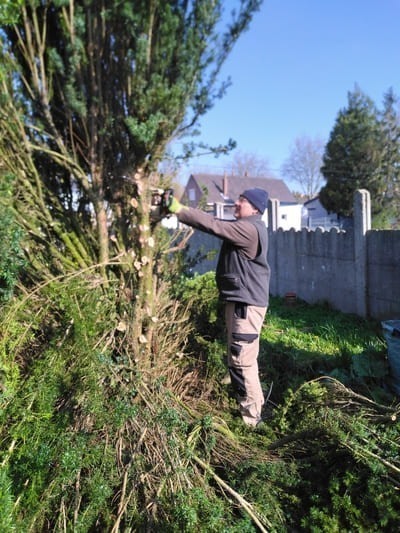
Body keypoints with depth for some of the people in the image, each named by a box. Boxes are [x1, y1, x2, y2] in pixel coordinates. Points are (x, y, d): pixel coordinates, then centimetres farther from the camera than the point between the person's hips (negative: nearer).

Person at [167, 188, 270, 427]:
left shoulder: (250, 228, -16)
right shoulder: (244, 227, 16)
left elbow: (214, 225, -23)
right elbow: (217, 222, 10)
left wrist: (179, 210, -18)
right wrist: (181, 210, 0)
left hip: (246, 302, -11)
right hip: (240, 300, 11)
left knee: (241, 361, -7)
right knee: (244, 359, 20)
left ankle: (251, 418, 5)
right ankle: (254, 404, 36)